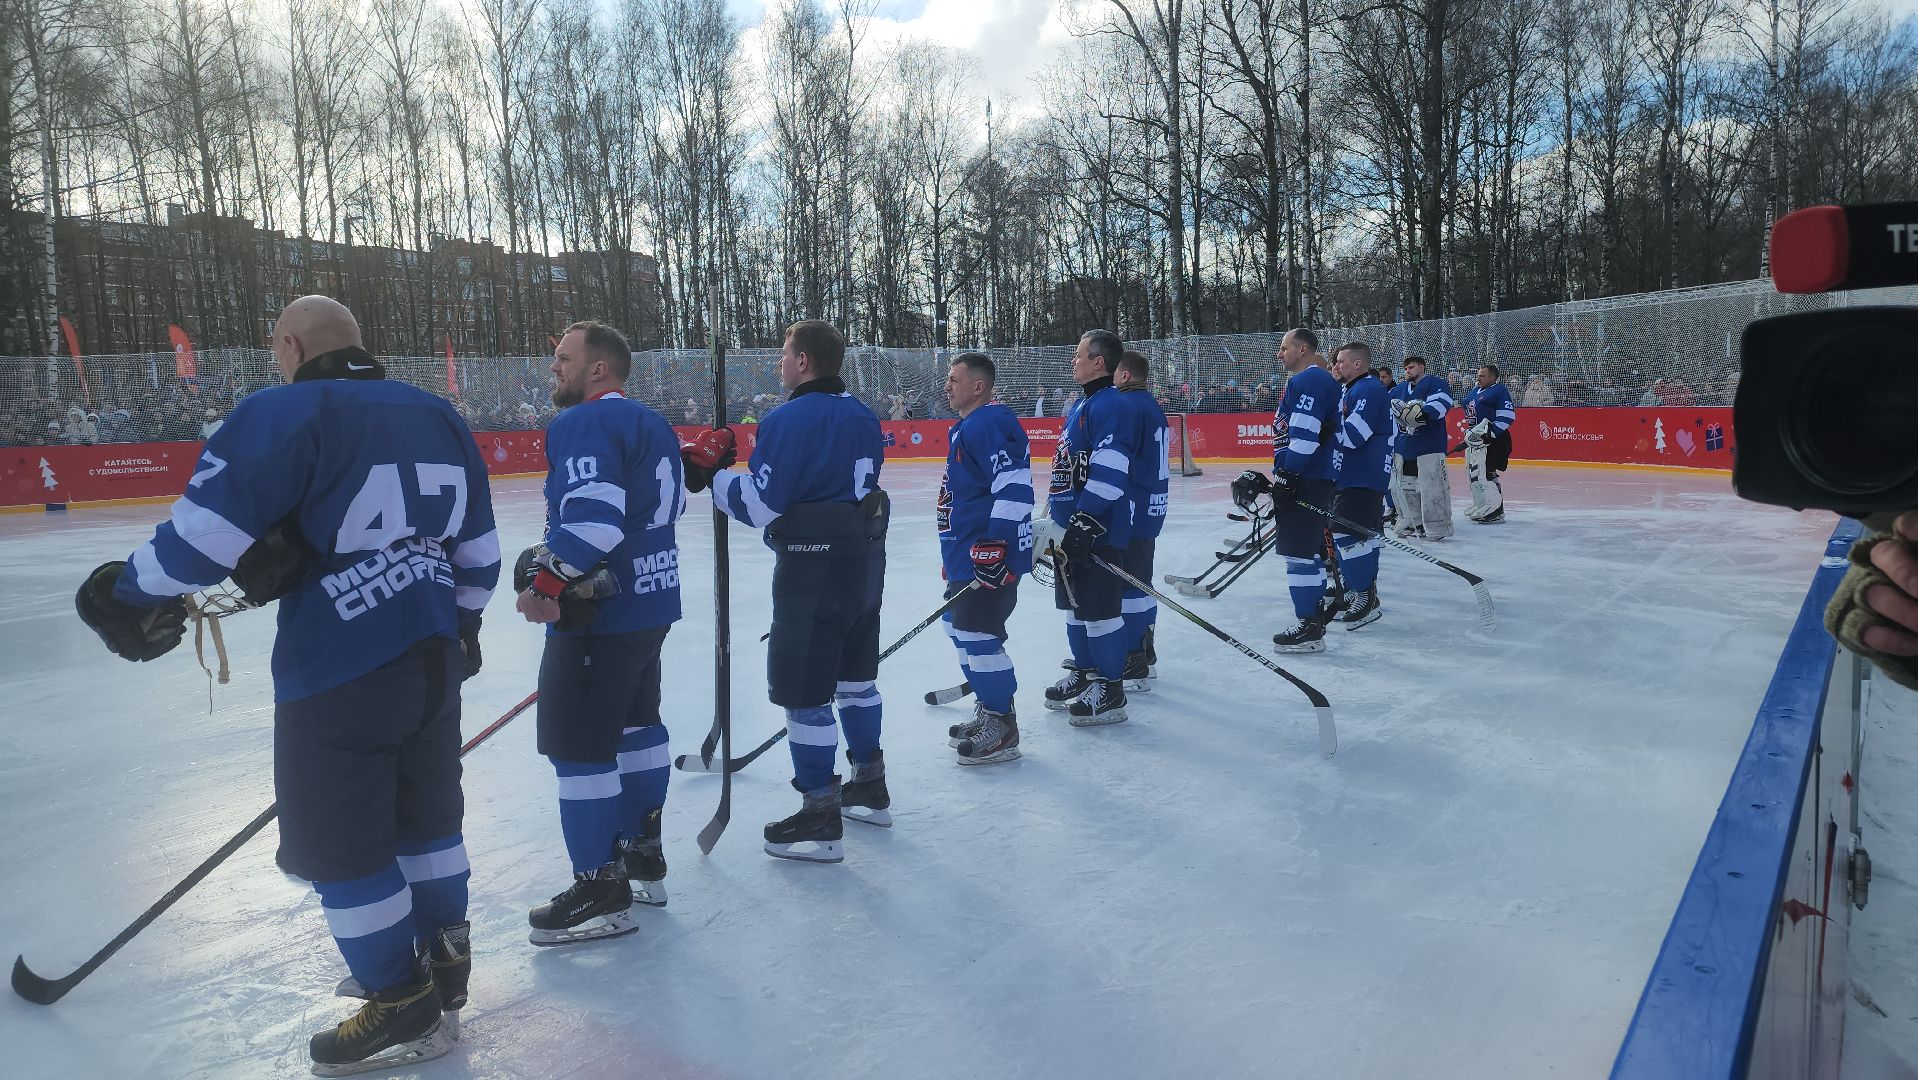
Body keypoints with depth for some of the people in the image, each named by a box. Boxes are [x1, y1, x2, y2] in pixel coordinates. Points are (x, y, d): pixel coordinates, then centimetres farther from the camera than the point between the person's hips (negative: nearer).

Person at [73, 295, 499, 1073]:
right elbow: (478, 550, 14)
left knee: (339, 841, 8)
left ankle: (403, 1007, 18)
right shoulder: (439, 418, 9)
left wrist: (133, 595, 0)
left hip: (339, 674, -7)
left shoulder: (285, 415, -11)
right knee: (424, 813, 21)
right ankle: (443, 963, 34)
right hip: (433, 659, 7)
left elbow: (209, 526, -16)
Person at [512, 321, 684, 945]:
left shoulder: (583, 424, -15)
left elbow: (591, 515, -28)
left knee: (578, 746, -2)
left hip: (599, 612, -10)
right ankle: (644, 855, 31)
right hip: (653, 602, 10)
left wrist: (547, 580, -22)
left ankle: (602, 889, 4)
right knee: (635, 724, 20)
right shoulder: (652, 425, 14)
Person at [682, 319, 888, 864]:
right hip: (865, 561, 9)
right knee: (854, 677, 21)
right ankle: (870, 787, 33)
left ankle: (821, 818, 6)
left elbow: (760, 506, -19)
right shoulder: (862, 415, 10)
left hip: (813, 572, -9)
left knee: (802, 691, 0)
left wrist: (710, 473, -7)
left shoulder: (791, 419, -17)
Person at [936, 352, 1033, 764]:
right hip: (967, 553, 11)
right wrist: (957, 556, 29)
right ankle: (988, 707, 32)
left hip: (989, 556, -11)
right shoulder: (967, 426, 18)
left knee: (976, 633, -8)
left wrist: (995, 546, -28)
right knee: (959, 624, 19)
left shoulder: (988, 424, -17)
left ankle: (1002, 729, 2)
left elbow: (1014, 485, -26)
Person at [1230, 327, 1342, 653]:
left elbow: (1305, 434, -22)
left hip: (1305, 481, -11)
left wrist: (1285, 476, -22)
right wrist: (1280, 476, 25)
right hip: (1315, 479, 11)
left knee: (1300, 550, -9)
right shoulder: (1315, 380, 21)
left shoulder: (1309, 380, -12)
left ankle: (1310, 629, -7)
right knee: (1310, 548, 16)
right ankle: (1315, 618, 24)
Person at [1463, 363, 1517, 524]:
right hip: (1474, 438, 10)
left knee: (1485, 474, -15)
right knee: (1473, 473, 14)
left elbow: (1507, 416, -18)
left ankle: (1496, 511, -12)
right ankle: (1481, 506, 26)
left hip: (1493, 439, -10)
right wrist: (1469, 432, 14)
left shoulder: (1499, 391, -9)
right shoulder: (1477, 392, 19)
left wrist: (1490, 432, -24)